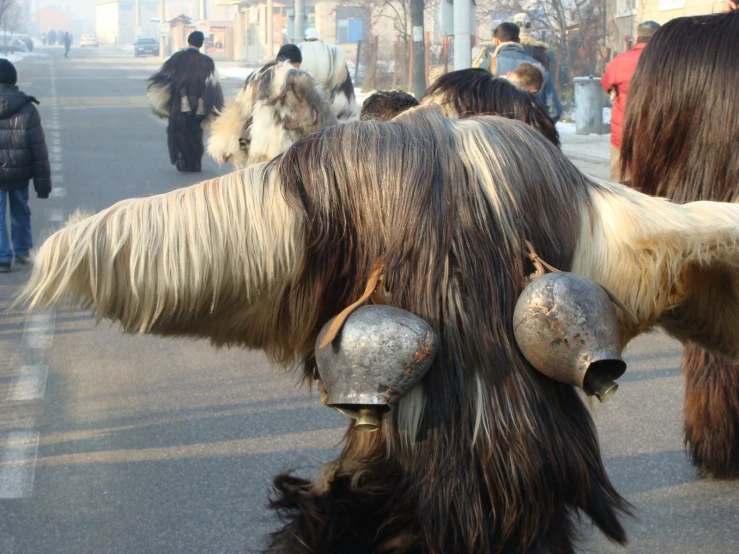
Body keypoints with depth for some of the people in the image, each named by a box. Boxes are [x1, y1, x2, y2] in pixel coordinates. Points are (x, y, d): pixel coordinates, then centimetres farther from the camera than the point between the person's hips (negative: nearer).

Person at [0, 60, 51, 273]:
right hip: (20, 173, 3)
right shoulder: (27, 108, -6)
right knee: (20, 212, 20)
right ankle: (23, 251, 30)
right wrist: (43, 182, 0)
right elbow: (39, 149, -6)